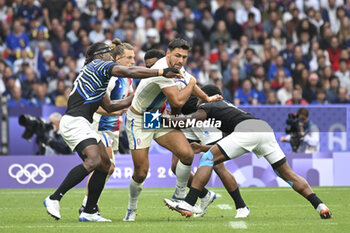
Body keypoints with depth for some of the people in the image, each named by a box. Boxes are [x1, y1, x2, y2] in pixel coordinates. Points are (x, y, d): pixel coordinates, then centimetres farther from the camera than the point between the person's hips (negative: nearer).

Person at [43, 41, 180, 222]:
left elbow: (109, 107, 32)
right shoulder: (99, 64, -1)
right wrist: (161, 72, -18)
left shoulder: (93, 72, 28)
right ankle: (54, 199, -23)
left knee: (104, 164, 7)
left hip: (81, 124, 11)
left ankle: (89, 212, 9)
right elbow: (129, 72, -16)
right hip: (74, 121, -11)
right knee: (94, 161, -26)